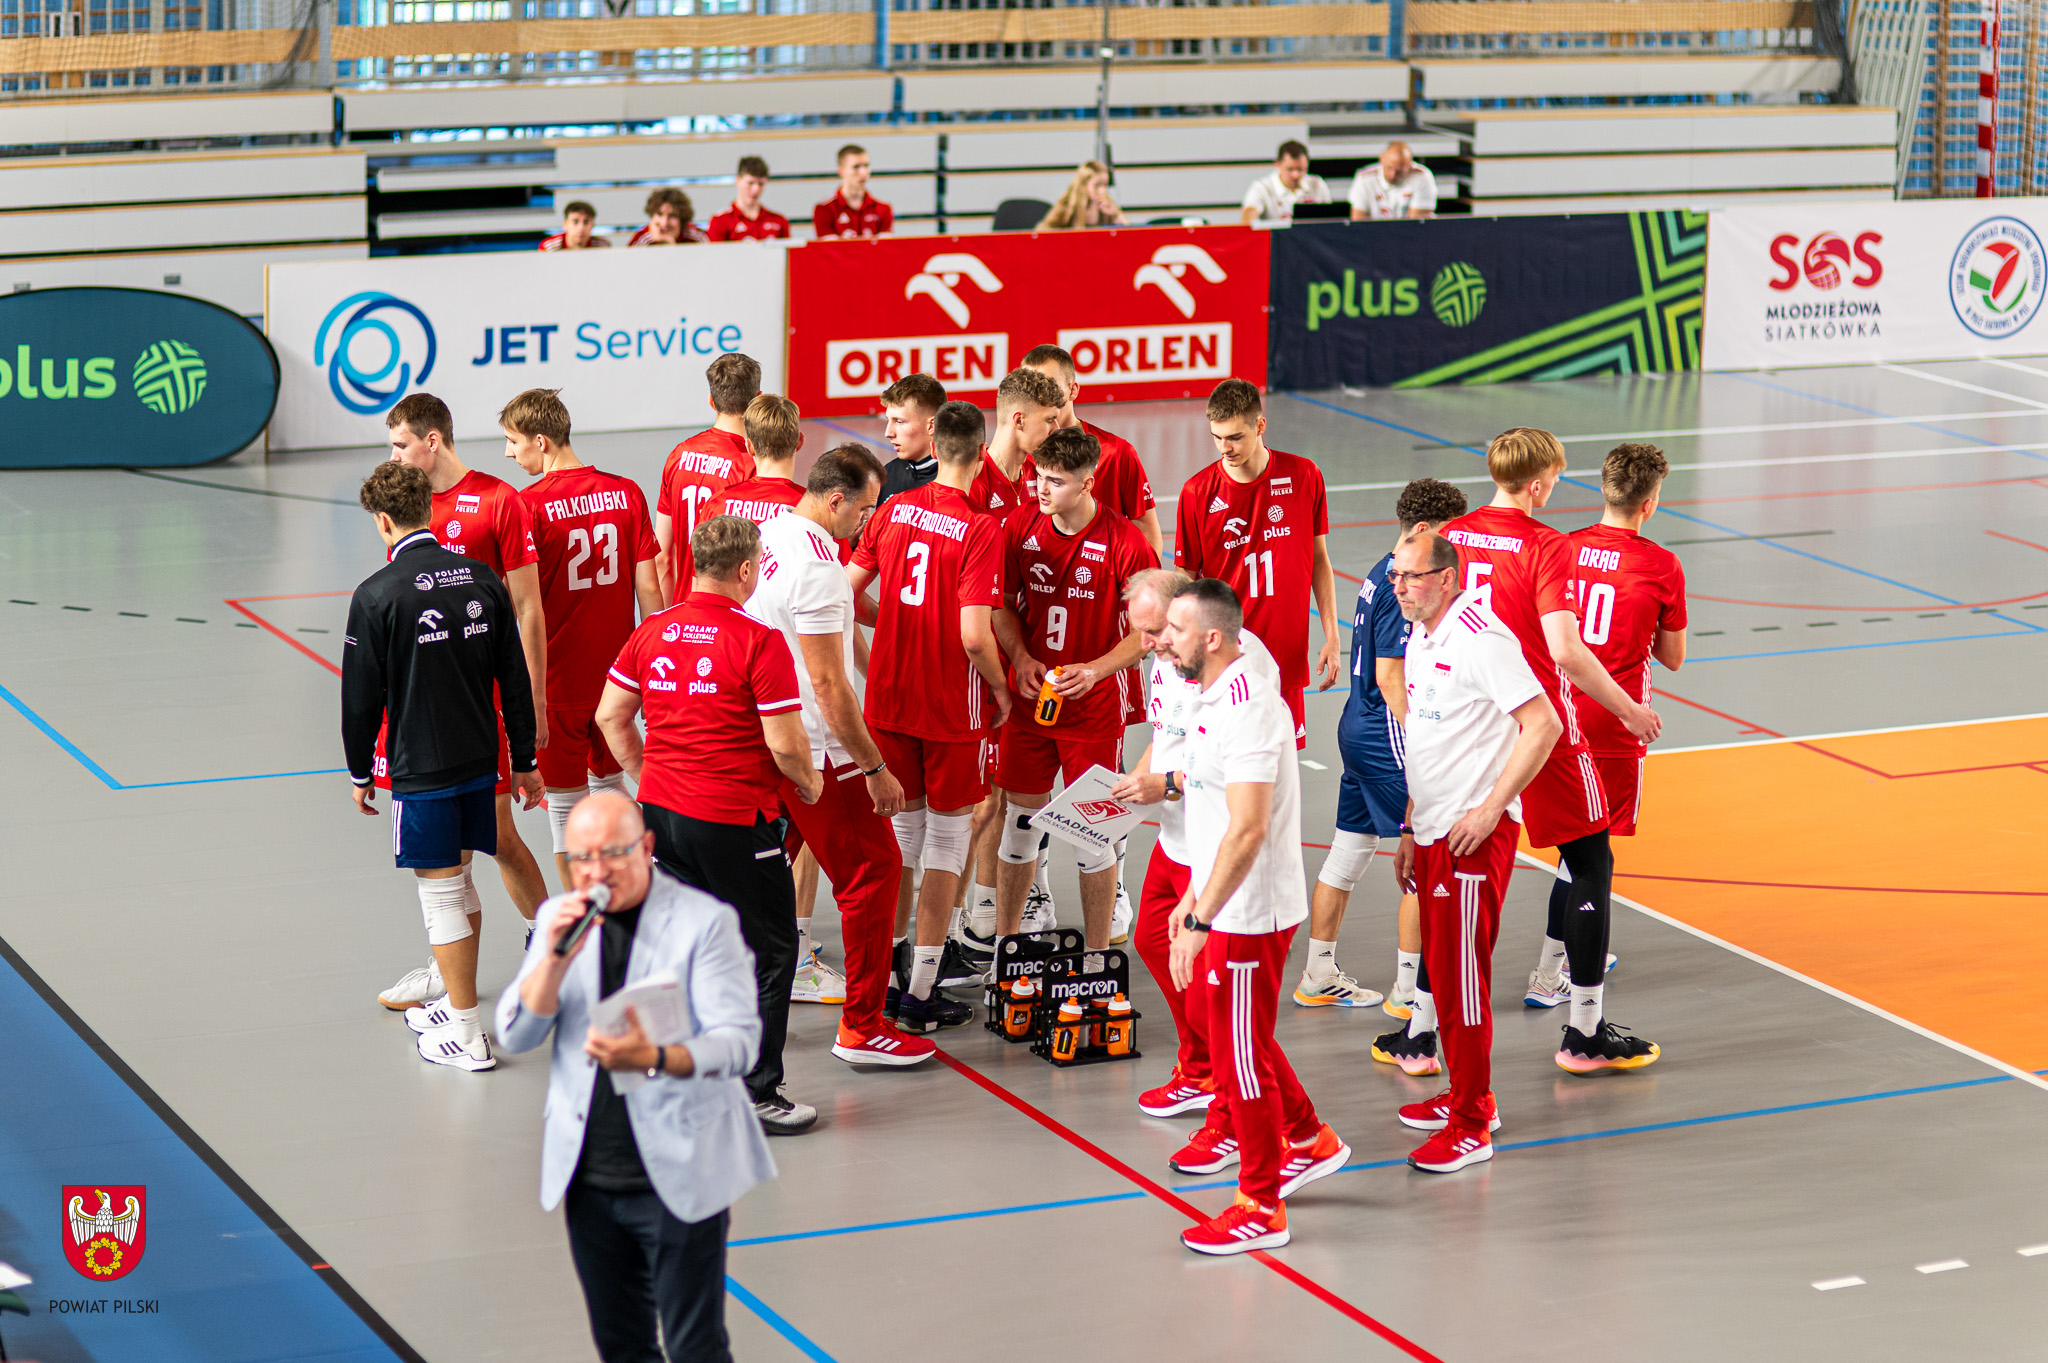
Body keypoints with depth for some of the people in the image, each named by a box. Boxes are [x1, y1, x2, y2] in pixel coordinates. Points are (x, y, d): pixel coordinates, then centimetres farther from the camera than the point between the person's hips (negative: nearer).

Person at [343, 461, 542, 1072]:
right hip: (480, 760, 6)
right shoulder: (482, 580, 2)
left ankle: (467, 1037, 5)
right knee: (458, 882, 20)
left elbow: (362, 696, -8)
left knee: (440, 892, 1)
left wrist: (359, 772, 5)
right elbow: (514, 679, 7)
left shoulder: (377, 596, -14)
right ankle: (456, 1004, 31)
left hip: (421, 769, -6)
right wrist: (525, 761, 16)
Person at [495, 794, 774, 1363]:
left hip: (679, 1175, -5)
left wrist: (655, 1058, -37)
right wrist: (557, 958, -17)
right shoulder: (559, 920, 6)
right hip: (588, 1178, 5)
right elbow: (514, 1034, 0)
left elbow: (738, 1040, -18)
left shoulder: (703, 921, -10)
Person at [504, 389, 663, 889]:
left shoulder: (528, 506, -15)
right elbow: (648, 589, 2)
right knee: (611, 783, 21)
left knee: (566, 802, 6)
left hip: (556, 679, -5)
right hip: (616, 673, 5)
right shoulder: (626, 492, -1)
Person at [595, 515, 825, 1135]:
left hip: (662, 809, 6)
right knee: (768, 951, 6)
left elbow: (610, 717, 10)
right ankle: (757, 1093, 6)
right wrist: (807, 783, 3)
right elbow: (784, 742, -17)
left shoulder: (651, 632, 4)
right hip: (736, 818, -6)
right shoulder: (759, 642, -16)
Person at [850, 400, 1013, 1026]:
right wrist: (1002, 691, -5)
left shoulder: (896, 509, 0)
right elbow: (974, 637, -23)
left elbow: (847, 589, 5)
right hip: (954, 704, -5)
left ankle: (888, 965, 26)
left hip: (889, 697, 5)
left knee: (903, 822, 20)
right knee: (948, 833, 5)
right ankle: (922, 991, 5)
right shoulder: (981, 530, -17)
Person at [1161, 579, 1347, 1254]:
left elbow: (1248, 829, -28)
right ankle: (1309, 1141, 40)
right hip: (1228, 907, 10)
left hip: (1249, 915, -10)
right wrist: (1193, 898, 20)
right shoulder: (1215, 698, 9)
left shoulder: (1246, 708, -23)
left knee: (1241, 1053, 0)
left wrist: (1201, 922, -28)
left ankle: (1261, 1206, 11)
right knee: (1244, 1041, 22)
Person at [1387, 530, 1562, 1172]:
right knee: (1441, 970, 15)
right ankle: (1465, 1095, 28)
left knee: (1461, 975, -6)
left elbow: (1543, 724, -20)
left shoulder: (1479, 637, -16)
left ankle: (1471, 1125, 1)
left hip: (1474, 837, -9)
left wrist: (1490, 809, -20)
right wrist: (1410, 830, 22)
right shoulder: (1420, 638, 13)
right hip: (1432, 833, 9)